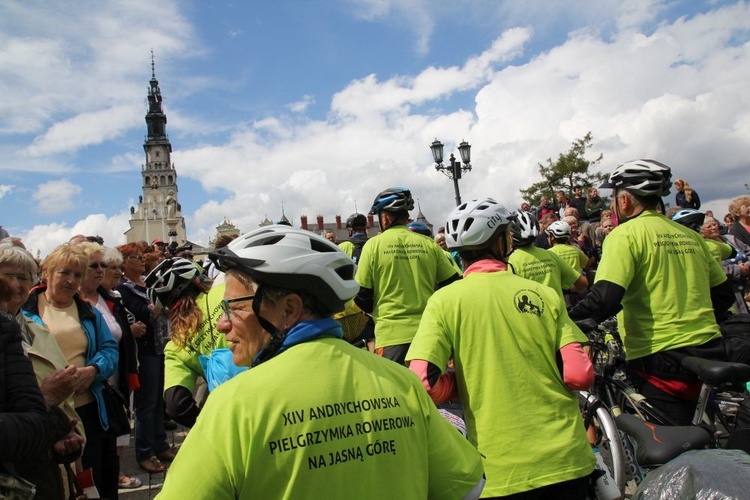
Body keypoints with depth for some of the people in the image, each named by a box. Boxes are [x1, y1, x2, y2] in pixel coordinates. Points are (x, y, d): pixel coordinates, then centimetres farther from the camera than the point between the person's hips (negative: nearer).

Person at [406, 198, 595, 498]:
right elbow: (579, 376, -7)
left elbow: (425, 385, -15)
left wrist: (463, 381, 5)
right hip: (568, 460, 2)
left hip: (502, 471, -2)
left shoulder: (444, 300, -6)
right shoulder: (545, 294, -2)